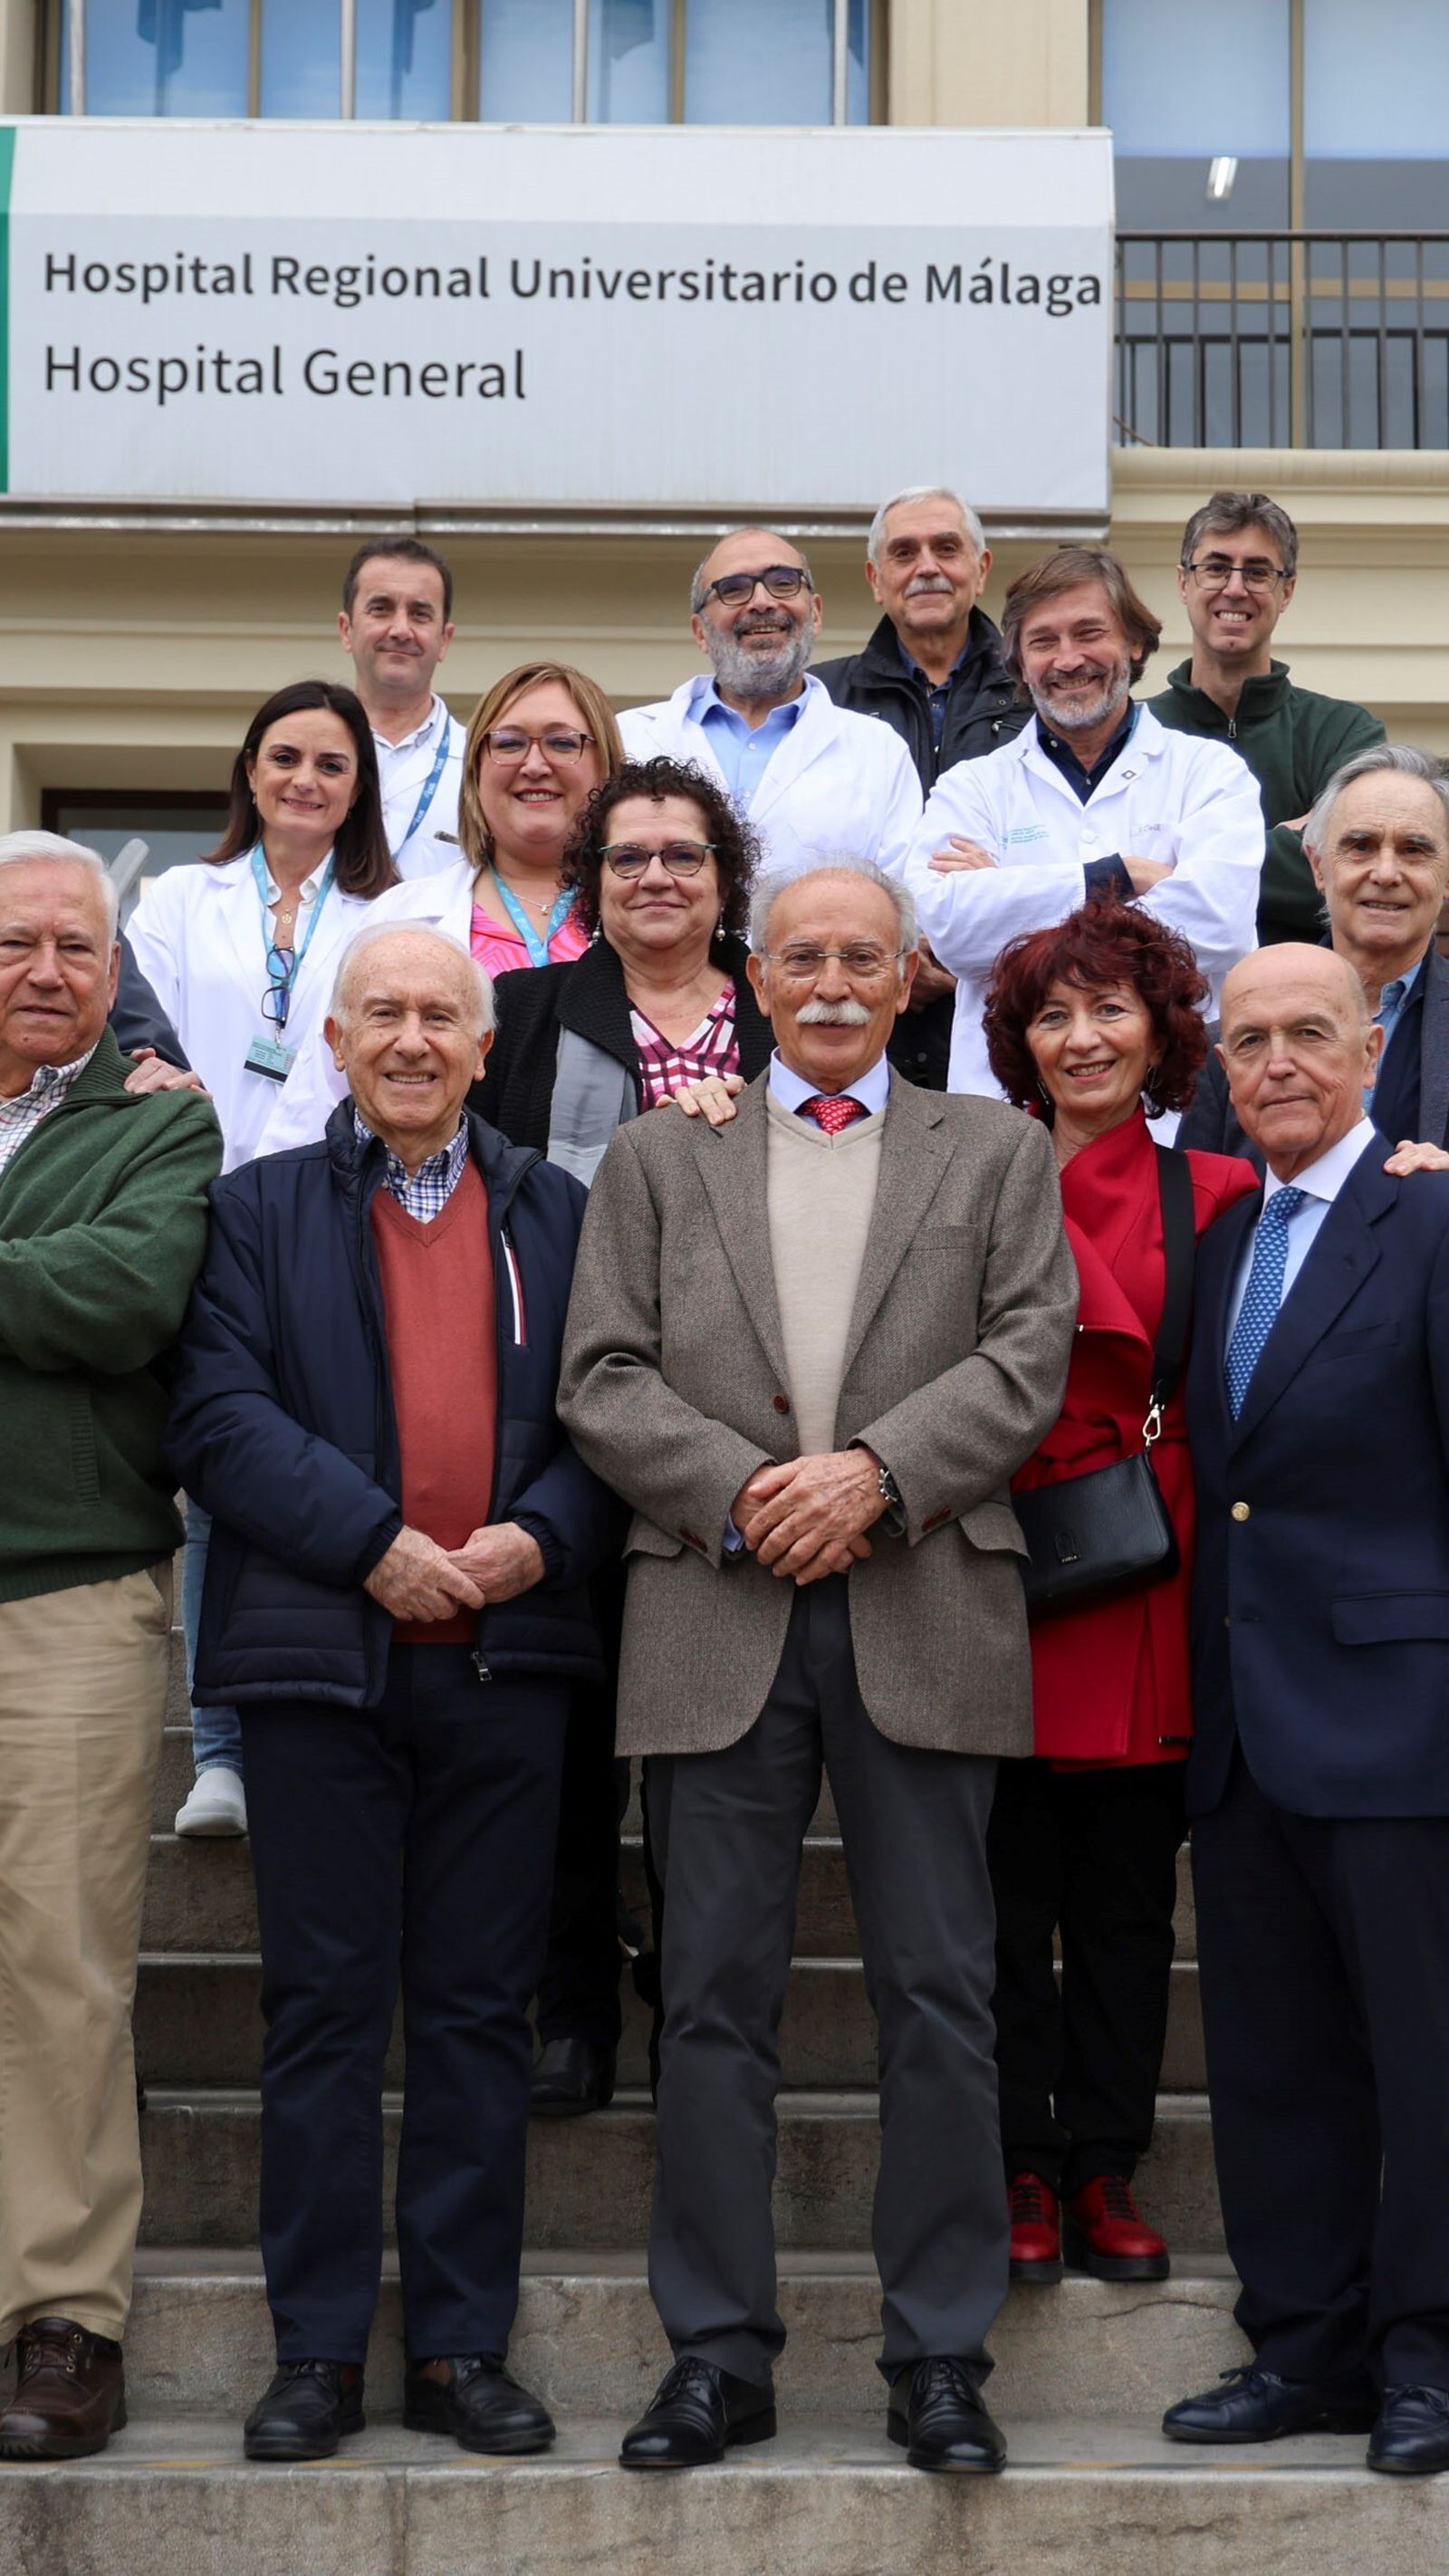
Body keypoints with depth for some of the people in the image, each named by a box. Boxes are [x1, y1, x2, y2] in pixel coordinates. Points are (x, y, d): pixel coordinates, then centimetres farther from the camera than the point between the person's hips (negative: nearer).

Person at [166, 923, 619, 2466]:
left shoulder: (557, 1216, 14)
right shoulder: (260, 1210, 9)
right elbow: (220, 1414, -3)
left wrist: (539, 1538, -11)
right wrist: (374, 1543, -13)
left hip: (505, 1655, 1)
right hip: (318, 1649, -1)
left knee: (479, 2010, 5)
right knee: (322, 2012, 2)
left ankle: (462, 2345, 13)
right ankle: (317, 2351, 11)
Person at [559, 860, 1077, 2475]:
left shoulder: (997, 1153, 13)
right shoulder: (656, 1158, 14)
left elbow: (1028, 1361, 1)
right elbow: (602, 1382, 5)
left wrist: (875, 1471, -13)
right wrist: (743, 1492, -10)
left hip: (927, 1619, 0)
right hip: (716, 1618, 1)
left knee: (939, 1994, 2)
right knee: (715, 1993, 3)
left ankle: (940, 2356, 12)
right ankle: (718, 2352, 13)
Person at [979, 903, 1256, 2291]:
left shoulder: (1214, 1194, 4)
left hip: (1147, 1588, 0)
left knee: (1127, 1902, 7)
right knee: (1006, 1896, 3)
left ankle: (1105, 2168, 19)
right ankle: (1023, 2166, 15)